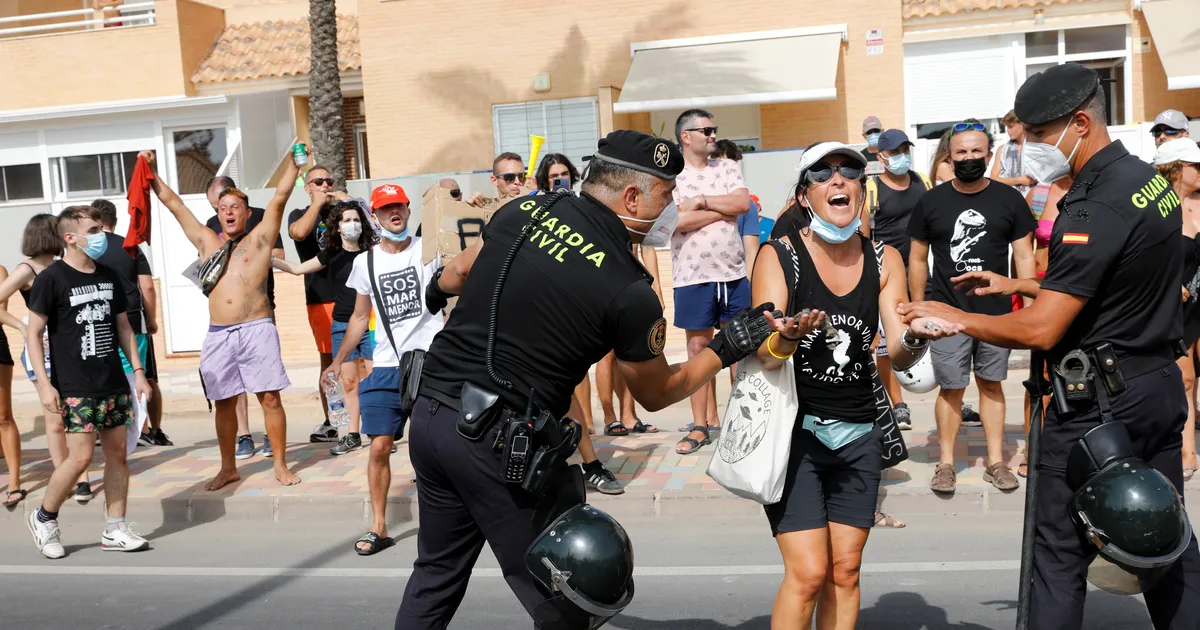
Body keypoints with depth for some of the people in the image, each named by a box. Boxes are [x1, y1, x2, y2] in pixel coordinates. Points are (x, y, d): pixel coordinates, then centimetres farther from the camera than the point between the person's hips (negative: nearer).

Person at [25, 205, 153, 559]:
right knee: (80, 457, -9)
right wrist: (44, 383, -14)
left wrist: (138, 372, 11)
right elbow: (33, 334, -8)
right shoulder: (51, 278, -8)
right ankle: (43, 519, 16)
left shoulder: (109, 277, 10)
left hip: (114, 384, 6)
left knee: (117, 453, 6)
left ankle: (115, 530, 15)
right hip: (75, 389, -6)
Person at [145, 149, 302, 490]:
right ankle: (228, 468, 21)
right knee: (224, 403, 9)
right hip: (218, 335, 4)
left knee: (270, 398, -4)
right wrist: (150, 172, 21)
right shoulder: (207, 242, 17)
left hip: (257, 330, -3)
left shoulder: (259, 238, 8)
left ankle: (281, 466, 4)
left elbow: (280, 196, -1)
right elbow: (172, 202, 21)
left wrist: (294, 163, -7)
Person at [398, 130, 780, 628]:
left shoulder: (525, 210, 2)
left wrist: (436, 288, 44)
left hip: (430, 413, 7)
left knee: (437, 572, 23)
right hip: (500, 445, -7)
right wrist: (727, 348, 11)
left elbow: (458, 274, 21)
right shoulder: (630, 294, -13)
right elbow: (654, 394, 3)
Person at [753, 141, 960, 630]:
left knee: (845, 571, 7)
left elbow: (897, 355, -4)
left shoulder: (884, 260, 3)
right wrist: (790, 336, -40)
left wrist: (914, 337, -27)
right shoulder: (780, 255, -9)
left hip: (858, 435, 4)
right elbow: (766, 356, -17)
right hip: (794, 429, -4)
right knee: (808, 573, -9)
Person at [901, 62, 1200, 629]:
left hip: (1099, 405, -9)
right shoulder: (1148, 178, 7)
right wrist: (1017, 284, 18)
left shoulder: (1096, 207, -22)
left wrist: (955, 318, -12)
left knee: (1061, 557, 2)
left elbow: (1040, 330, -24)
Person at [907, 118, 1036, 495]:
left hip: (996, 312, 1)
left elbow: (1024, 255, 5)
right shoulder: (931, 202, 2)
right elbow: (918, 258, 7)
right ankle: (946, 463, 14)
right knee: (951, 389, 3)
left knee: (992, 384, 10)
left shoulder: (1009, 200, 3)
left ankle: (995, 462, 19)